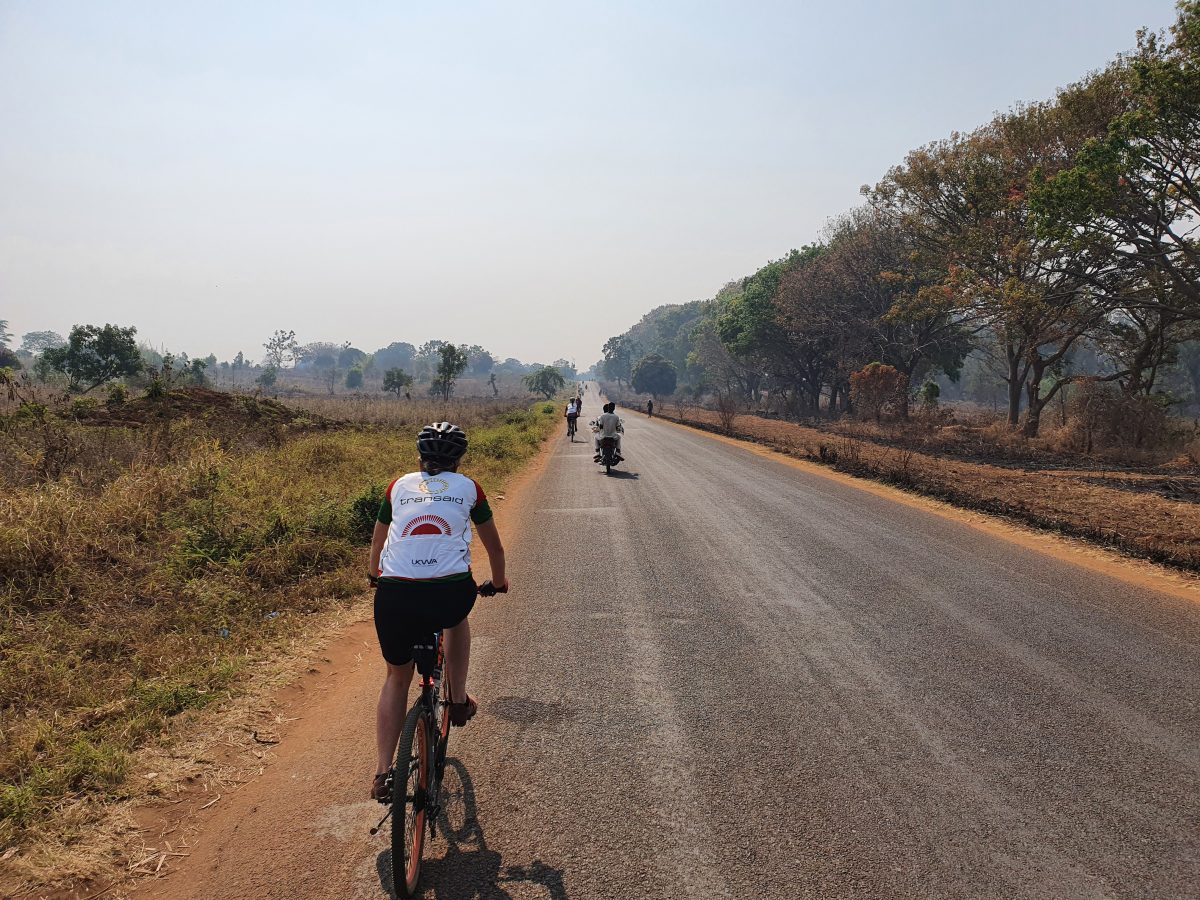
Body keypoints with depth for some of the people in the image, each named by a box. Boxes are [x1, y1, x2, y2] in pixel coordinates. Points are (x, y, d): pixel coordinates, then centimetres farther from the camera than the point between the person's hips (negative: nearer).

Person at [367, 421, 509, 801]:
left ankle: (382, 771, 18)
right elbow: (494, 546, 29)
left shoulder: (400, 486, 21)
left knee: (397, 676, 24)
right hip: (450, 594, -1)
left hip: (394, 596, 2)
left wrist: (375, 575, 57)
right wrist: (499, 581, 48)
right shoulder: (468, 488, 16)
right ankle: (459, 700, 33)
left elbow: (377, 540, 37)